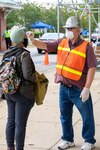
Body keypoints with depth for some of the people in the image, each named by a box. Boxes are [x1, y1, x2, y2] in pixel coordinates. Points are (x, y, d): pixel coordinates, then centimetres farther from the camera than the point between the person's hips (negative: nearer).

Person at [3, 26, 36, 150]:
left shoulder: (7, 53, 5)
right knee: (20, 124, 1)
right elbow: (27, 75, -23)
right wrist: (38, 79, -6)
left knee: (10, 121, 16)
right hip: (23, 93, -7)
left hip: (9, 92, 7)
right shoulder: (24, 54, -17)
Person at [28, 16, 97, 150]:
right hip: (64, 88, 5)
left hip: (79, 89, -5)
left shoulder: (86, 46, -12)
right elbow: (44, 45, 3)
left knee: (87, 116, 8)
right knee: (65, 116, 17)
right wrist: (33, 40, -18)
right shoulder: (61, 43, 3)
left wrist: (87, 89, -18)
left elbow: (92, 68, -14)